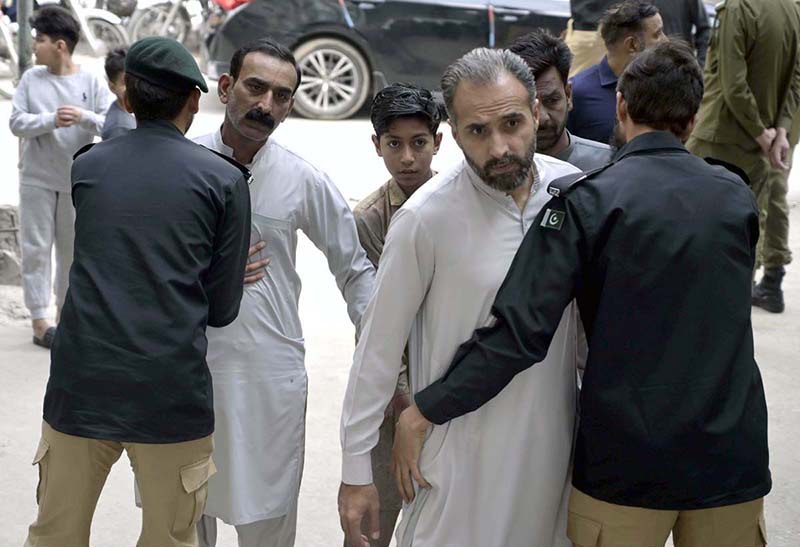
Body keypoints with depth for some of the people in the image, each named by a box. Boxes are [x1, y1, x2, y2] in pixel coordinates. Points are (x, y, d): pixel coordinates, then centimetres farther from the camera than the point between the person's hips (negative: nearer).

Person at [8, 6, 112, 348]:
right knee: (36, 249, 1)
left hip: (76, 180, 0)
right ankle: (39, 320, 7)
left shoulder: (90, 82, -4)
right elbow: (16, 122, -7)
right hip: (37, 179, 0)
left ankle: (64, 310, 28)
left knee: (72, 249, 11)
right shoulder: (31, 79, -1)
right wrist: (50, 120, -23)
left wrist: (84, 116, -27)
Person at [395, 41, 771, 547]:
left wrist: (425, 410, -12)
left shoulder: (588, 200, -11)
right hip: (732, 459, 3)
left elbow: (521, 329, -19)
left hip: (625, 466, -3)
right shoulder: (737, 197, 3)